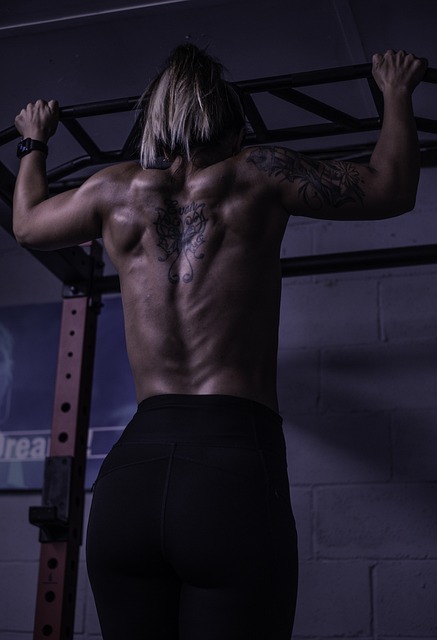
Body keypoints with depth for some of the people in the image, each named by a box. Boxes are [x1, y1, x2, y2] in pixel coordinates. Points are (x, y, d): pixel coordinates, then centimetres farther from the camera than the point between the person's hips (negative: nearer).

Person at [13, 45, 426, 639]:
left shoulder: (117, 189, 12)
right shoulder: (255, 173, 3)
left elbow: (28, 222, 33)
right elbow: (393, 188, 13)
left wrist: (33, 142, 51)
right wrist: (397, 92, 30)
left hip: (128, 474, 4)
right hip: (235, 465, -4)